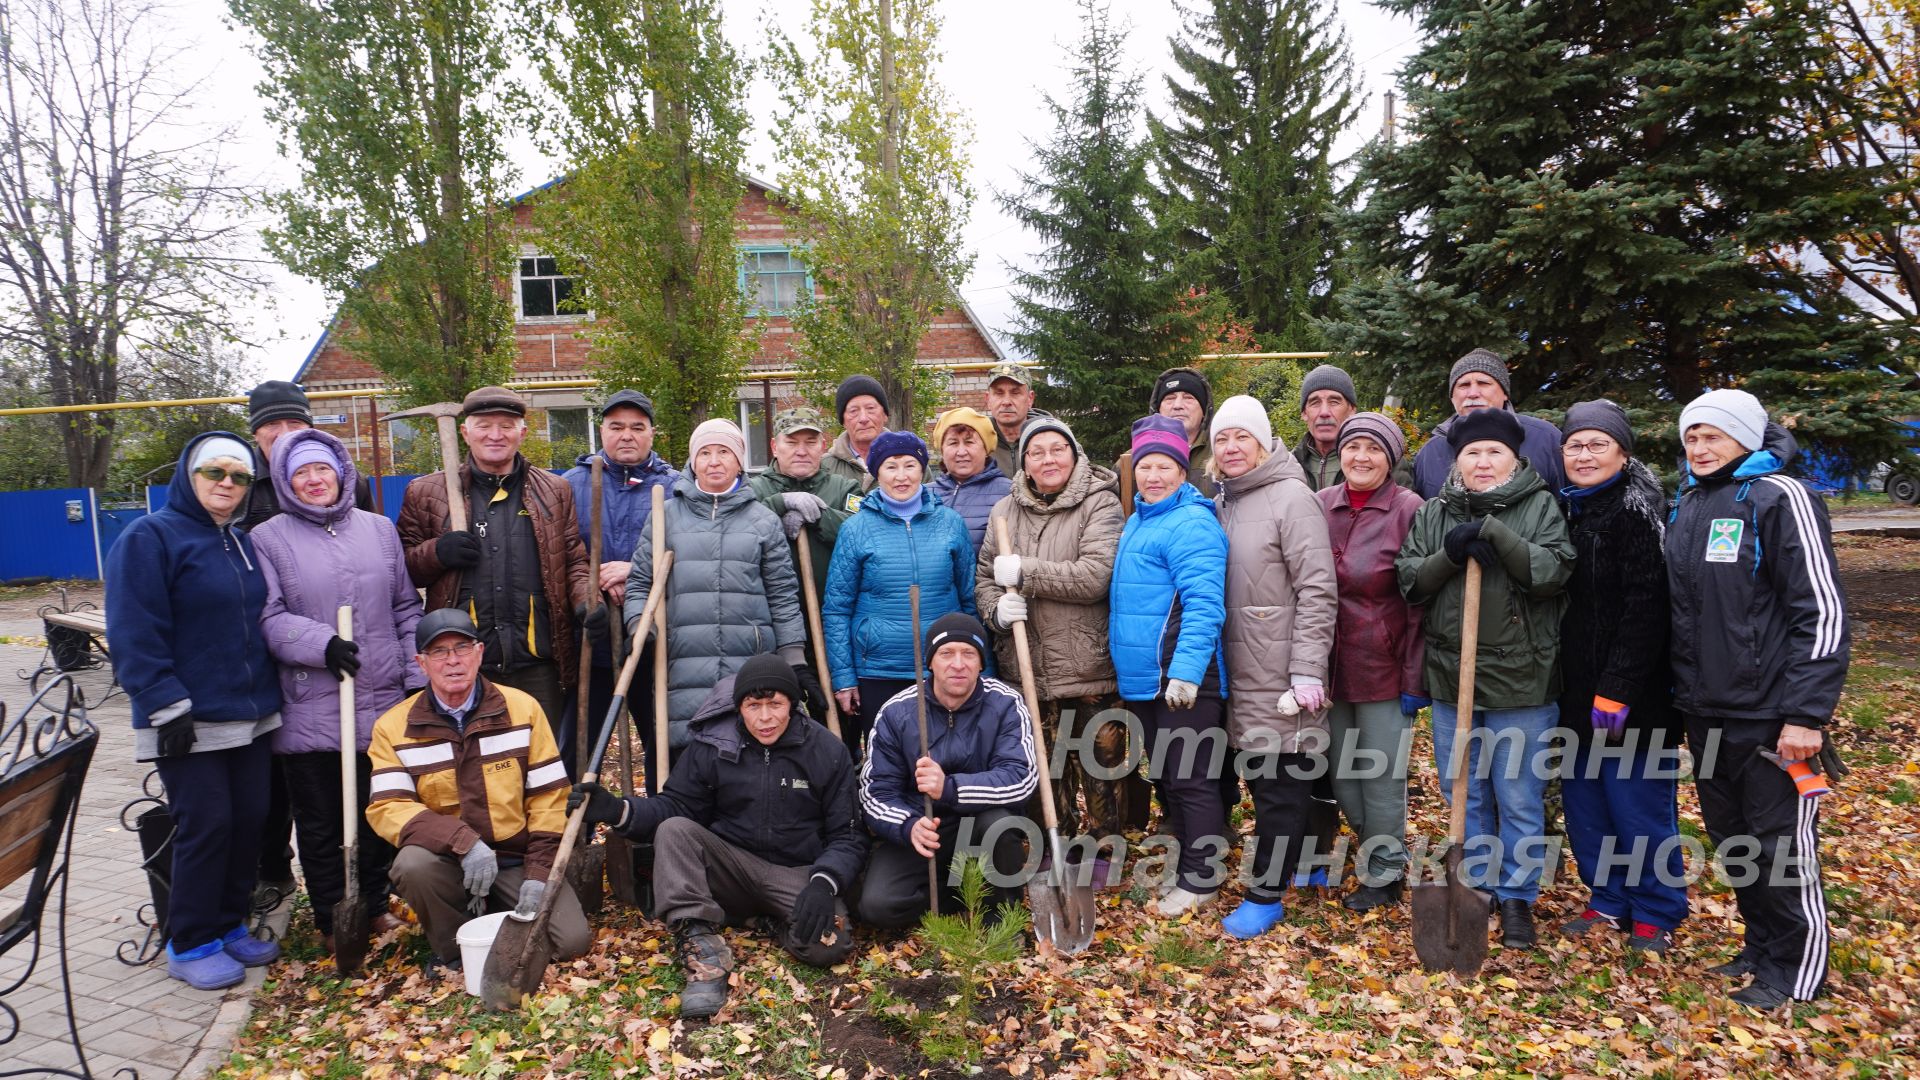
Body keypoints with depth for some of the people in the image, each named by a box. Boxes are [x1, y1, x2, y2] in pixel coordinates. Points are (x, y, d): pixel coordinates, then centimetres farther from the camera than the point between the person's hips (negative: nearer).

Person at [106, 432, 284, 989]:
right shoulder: (150, 537, -8)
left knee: (249, 821, 9)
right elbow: (133, 633, -14)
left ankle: (230, 926, 25)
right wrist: (167, 706, -19)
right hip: (190, 721, -7)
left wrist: (271, 691, 15)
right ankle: (191, 945, 11)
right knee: (205, 827, -4)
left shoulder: (243, 544, 14)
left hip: (252, 714, 7)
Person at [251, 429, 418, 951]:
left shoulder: (379, 529, 10)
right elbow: (267, 618, -6)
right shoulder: (268, 539, 1)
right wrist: (322, 643, -22)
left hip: (383, 703, 3)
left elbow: (406, 609, 11)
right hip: (310, 711, -3)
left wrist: (419, 677, 4)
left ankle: (375, 906, 30)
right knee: (321, 823, 7)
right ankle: (332, 920, 22)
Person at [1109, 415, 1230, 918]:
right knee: (1164, 776, 18)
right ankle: (1184, 863, 32)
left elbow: (1203, 604, -23)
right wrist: (1123, 661, 24)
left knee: (1190, 779, -1)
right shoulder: (1137, 522, 16)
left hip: (1184, 677, -10)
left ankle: (1200, 881, 11)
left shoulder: (1191, 523, -14)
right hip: (1146, 675, 10)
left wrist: (1186, 670, -27)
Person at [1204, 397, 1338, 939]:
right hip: (1240, 673, 7)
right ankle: (1309, 858, 29)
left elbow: (1317, 591, -14)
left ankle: (1265, 895, 7)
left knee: (1280, 783, -1)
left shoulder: (1292, 497, -9)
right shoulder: (1219, 505, 12)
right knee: (1260, 776, 13)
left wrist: (1307, 671, -18)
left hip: (1281, 674, -7)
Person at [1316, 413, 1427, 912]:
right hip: (1330, 665, 4)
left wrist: (1415, 682, -10)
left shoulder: (1407, 509, -8)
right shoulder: (1319, 506, 4)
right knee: (1340, 777, 11)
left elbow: (1418, 603, -8)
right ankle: (1373, 851, 34)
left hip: (1383, 668, -4)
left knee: (1380, 777, 4)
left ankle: (1385, 873, 23)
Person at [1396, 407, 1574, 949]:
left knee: (1520, 800, 6)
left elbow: (1554, 572, -14)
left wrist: (1493, 532, -23)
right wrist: (1450, 555, -15)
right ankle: (1475, 887, 29)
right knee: (1464, 796, 14)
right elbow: (1409, 581, 3)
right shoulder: (1433, 514, 8)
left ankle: (1517, 896, 22)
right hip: (1452, 680, 3)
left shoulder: (1541, 507, 0)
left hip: (1522, 683, -3)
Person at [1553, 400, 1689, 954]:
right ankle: (1609, 902, 28)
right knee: (1584, 804, 13)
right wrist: (1562, 688, 9)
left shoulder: (1636, 511, -12)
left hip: (1631, 696, -7)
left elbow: (1645, 610, -18)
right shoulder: (1563, 511, 10)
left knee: (1640, 805, 4)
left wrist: (1617, 690, -21)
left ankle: (1656, 914, 20)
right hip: (1575, 694, 7)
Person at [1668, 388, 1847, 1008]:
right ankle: (1762, 947, 33)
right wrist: (1683, 695, 17)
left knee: (1781, 847, 3)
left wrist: (1806, 713, -18)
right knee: (1732, 840, 17)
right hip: (1706, 713, 7)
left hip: (1769, 716, -7)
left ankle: (1797, 973, 18)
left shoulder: (1781, 498, -10)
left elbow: (1823, 610, -14)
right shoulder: (1686, 505, 12)